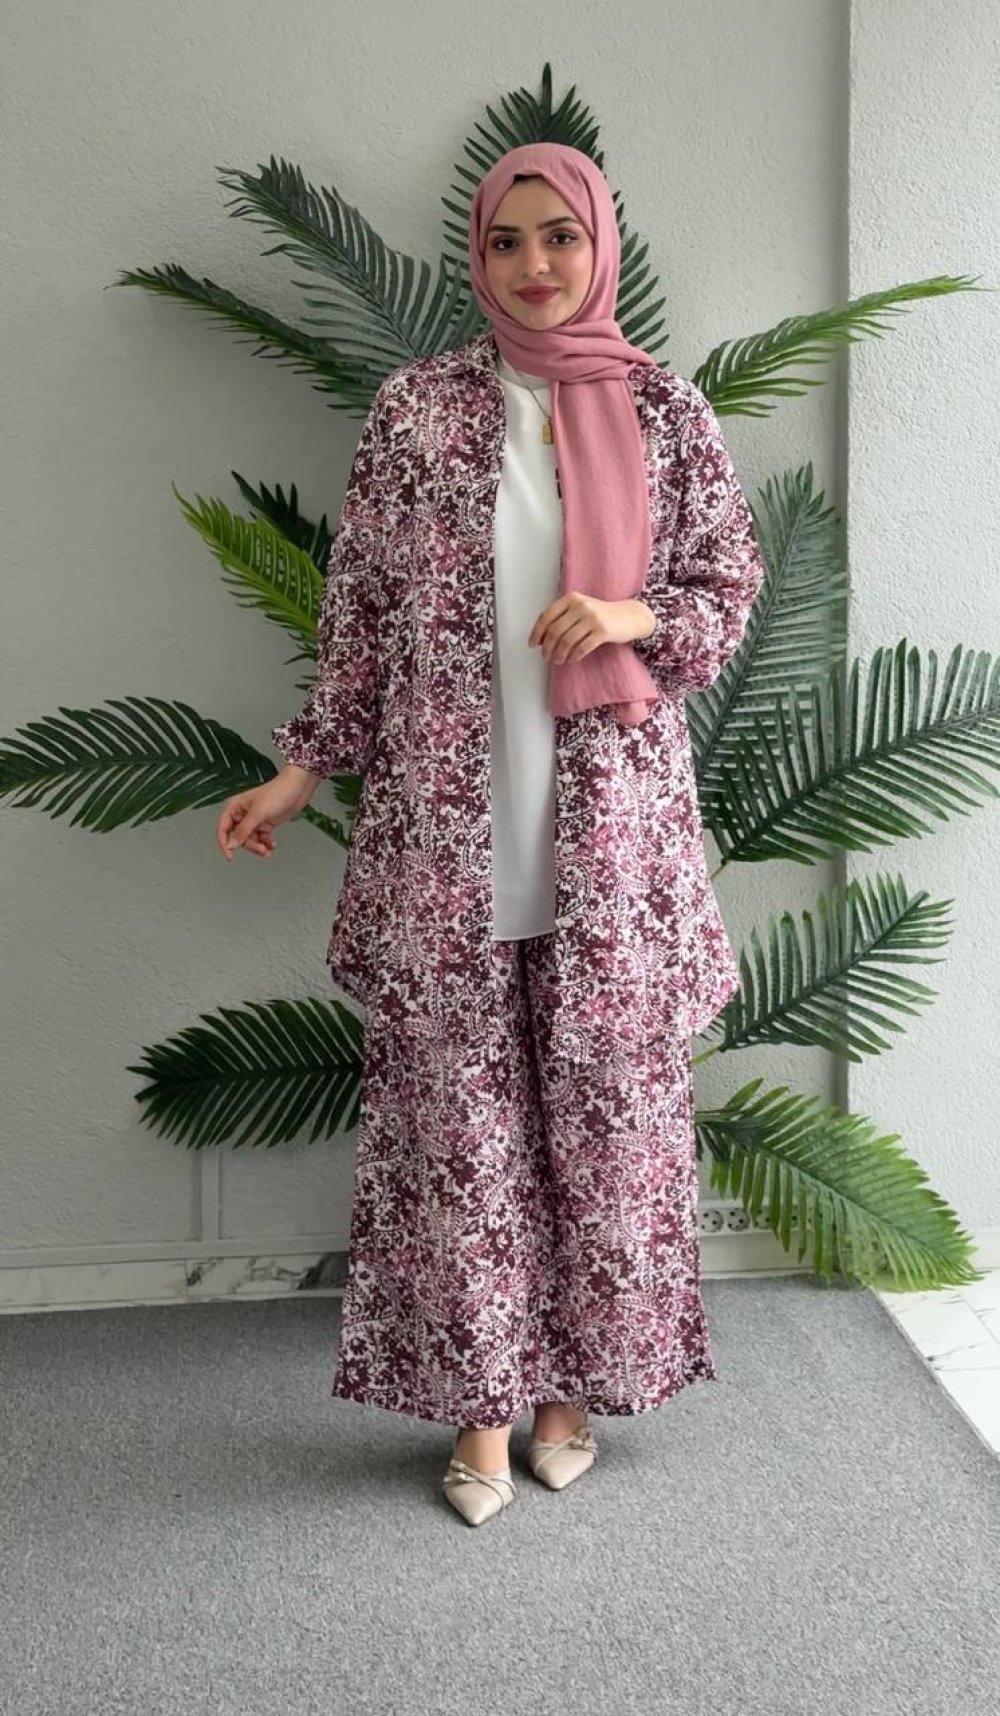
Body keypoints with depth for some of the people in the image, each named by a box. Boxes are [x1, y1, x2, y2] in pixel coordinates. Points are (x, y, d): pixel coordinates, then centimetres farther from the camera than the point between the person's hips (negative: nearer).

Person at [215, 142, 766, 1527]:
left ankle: (569, 1380, 27)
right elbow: (361, 611, 7)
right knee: (456, 1109, 4)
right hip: (447, 827, 0)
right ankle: (481, 1402, 21)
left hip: (612, 823, 1)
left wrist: (636, 617, -12)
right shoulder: (415, 408, 4)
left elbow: (732, 589, 8)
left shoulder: (665, 411, 5)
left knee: (605, 1099, 7)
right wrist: (304, 768, 3)